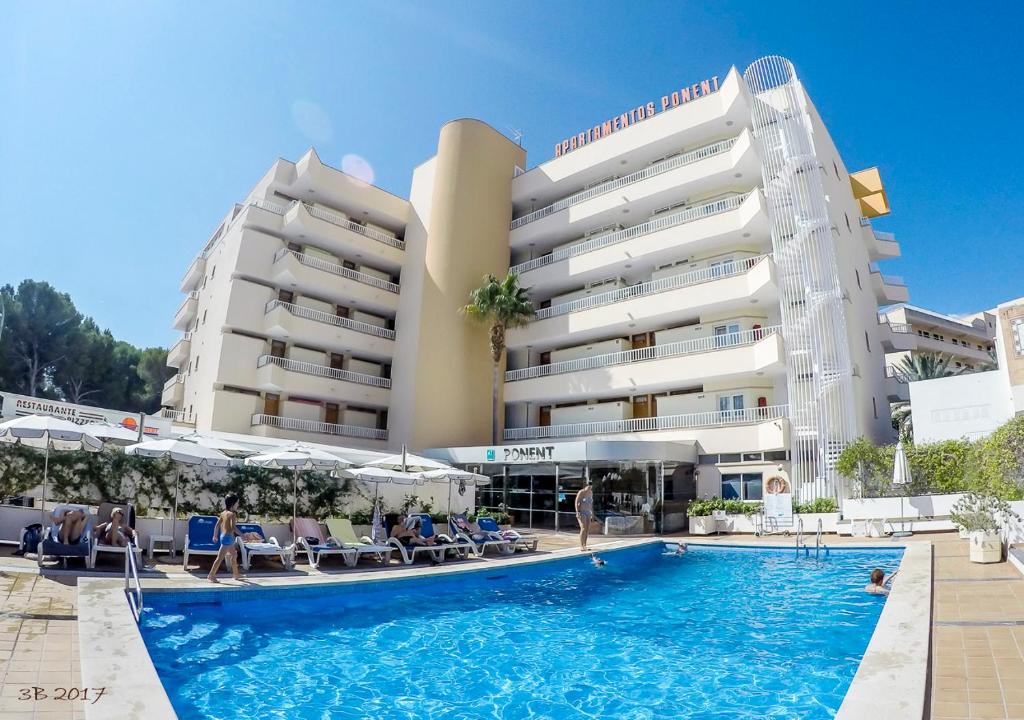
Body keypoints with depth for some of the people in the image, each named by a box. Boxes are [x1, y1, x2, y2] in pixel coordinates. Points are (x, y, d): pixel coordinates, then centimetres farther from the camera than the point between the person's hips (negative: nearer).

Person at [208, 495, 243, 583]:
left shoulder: (223, 513, 10)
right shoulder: (232, 514, -15)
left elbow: (217, 525, 14)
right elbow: (233, 527, -25)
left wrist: (215, 536, 23)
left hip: (223, 536, 10)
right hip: (228, 537, -10)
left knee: (234, 555, 19)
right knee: (220, 557, -5)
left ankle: (236, 574, 27)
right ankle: (211, 575, -1)